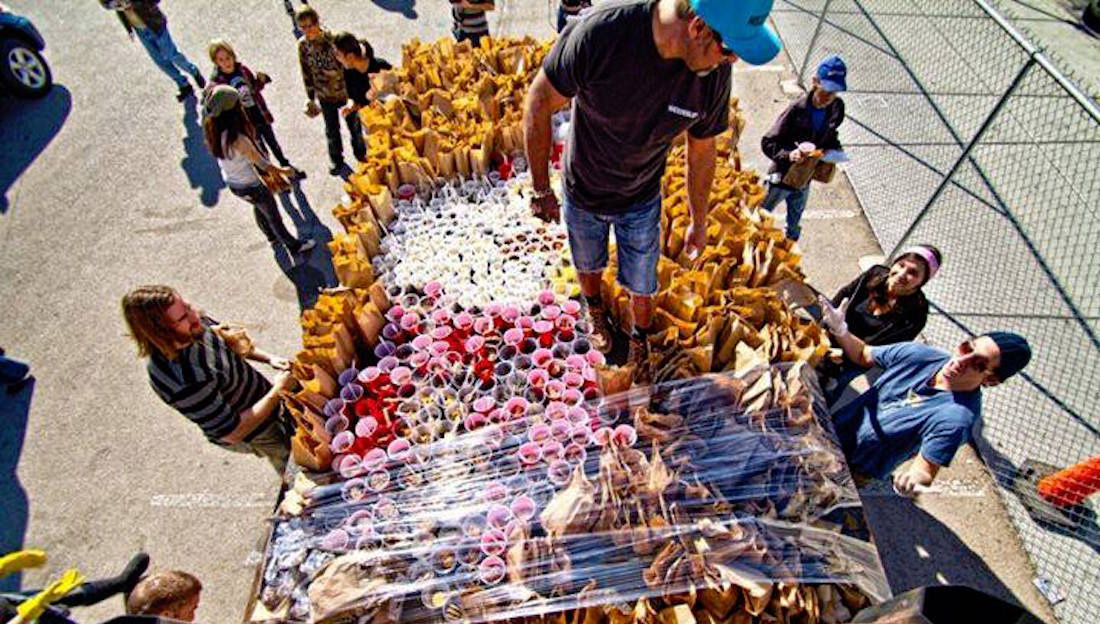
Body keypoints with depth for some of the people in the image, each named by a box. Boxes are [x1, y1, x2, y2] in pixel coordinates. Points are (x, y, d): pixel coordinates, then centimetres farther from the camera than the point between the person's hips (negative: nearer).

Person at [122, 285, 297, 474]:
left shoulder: (193, 327, -19)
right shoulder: (184, 382, -41)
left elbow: (231, 342, 4)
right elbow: (233, 433, -32)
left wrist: (269, 358, -11)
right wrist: (277, 391, -28)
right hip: (255, 434, -7)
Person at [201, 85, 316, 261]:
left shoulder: (213, 131, -12)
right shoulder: (238, 140, -35)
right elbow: (262, 164, -22)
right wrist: (283, 171, -9)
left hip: (232, 184, 8)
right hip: (250, 186, -8)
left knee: (259, 208, 32)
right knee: (273, 215, 14)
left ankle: (272, 237, 56)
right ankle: (293, 246, 35)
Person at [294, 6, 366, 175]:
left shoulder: (334, 38, -21)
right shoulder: (302, 45, -9)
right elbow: (307, 73, 2)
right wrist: (311, 99, 7)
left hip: (345, 91, -3)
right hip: (325, 96, 3)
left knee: (354, 124, 17)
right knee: (331, 130, 17)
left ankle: (361, 154, 44)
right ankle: (337, 160, 41)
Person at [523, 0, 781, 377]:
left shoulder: (715, 76, -23)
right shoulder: (600, 33, -36)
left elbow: (701, 151, -6)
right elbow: (539, 102, -23)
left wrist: (699, 223, 7)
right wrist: (541, 190, -15)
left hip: (642, 202, 2)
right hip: (583, 194, -1)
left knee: (642, 287, 17)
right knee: (588, 266, 26)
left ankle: (640, 340, 50)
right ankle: (594, 308, 61)